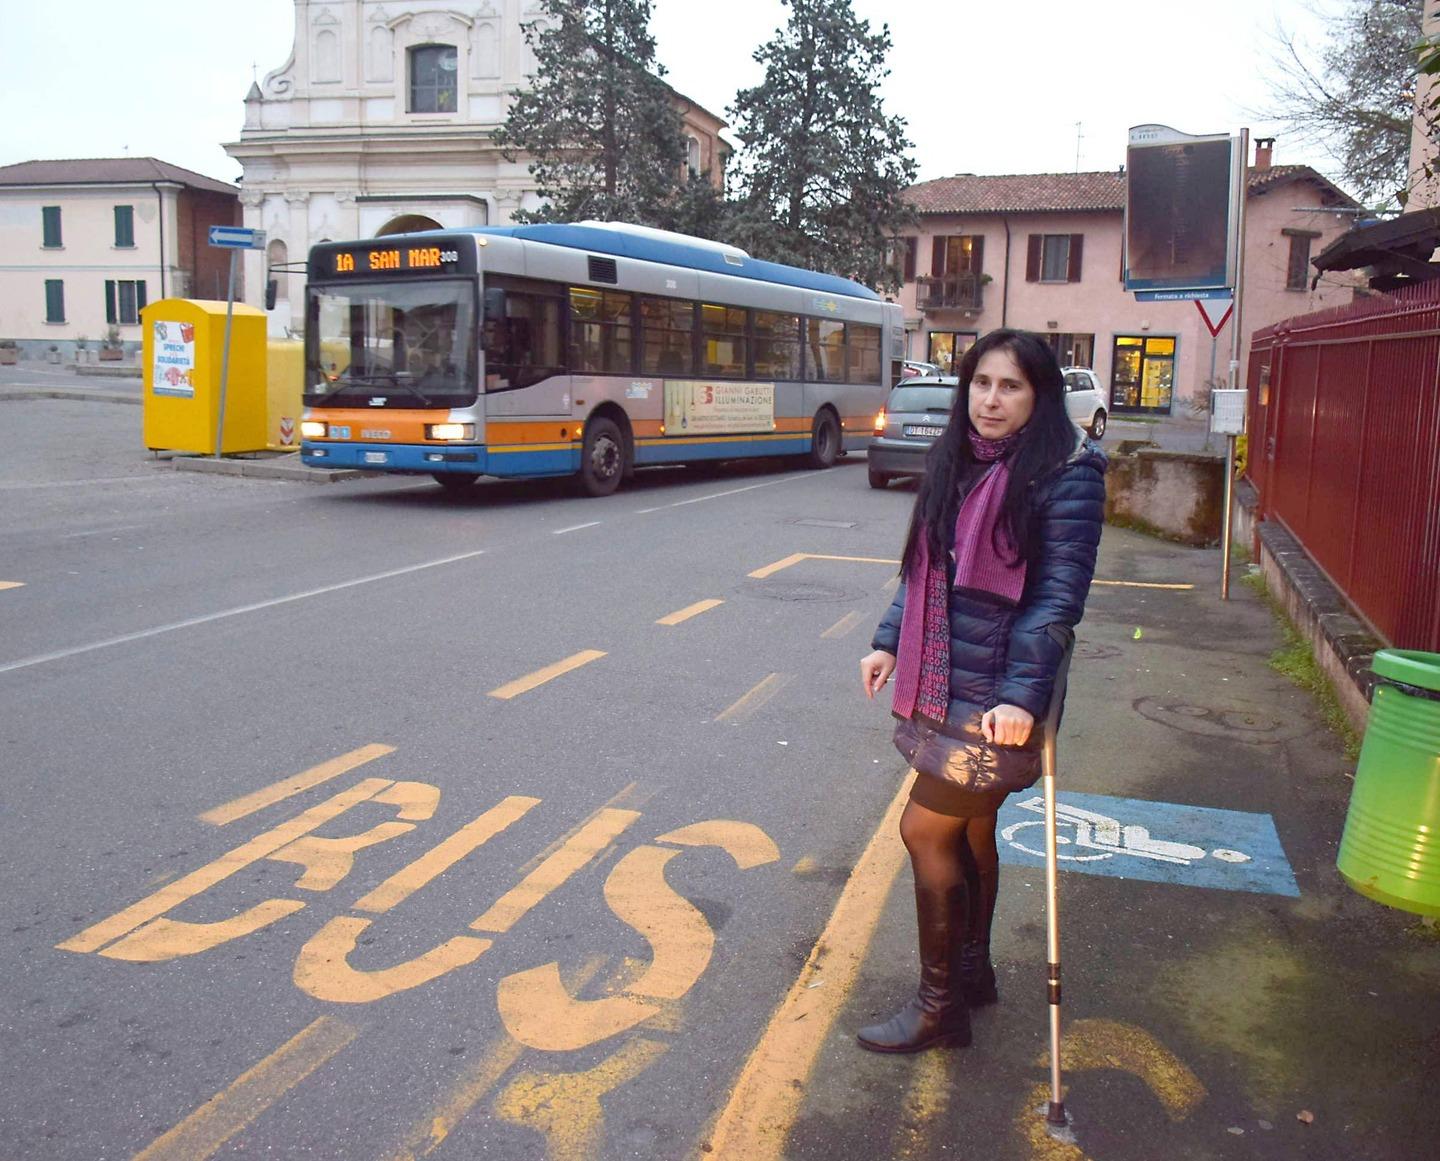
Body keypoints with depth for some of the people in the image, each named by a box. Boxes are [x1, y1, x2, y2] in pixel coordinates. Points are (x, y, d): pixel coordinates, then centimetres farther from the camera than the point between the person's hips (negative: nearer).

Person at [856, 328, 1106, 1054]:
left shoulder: (1066, 473, -12)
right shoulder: (953, 462, 9)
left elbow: (1059, 594, -17)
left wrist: (1023, 694, -23)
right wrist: (889, 641, 8)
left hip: (995, 700, -7)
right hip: (942, 687, 7)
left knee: (925, 830, -3)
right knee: (967, 830, 18)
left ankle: (939, 1004, 13)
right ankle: (972, 971, 36)